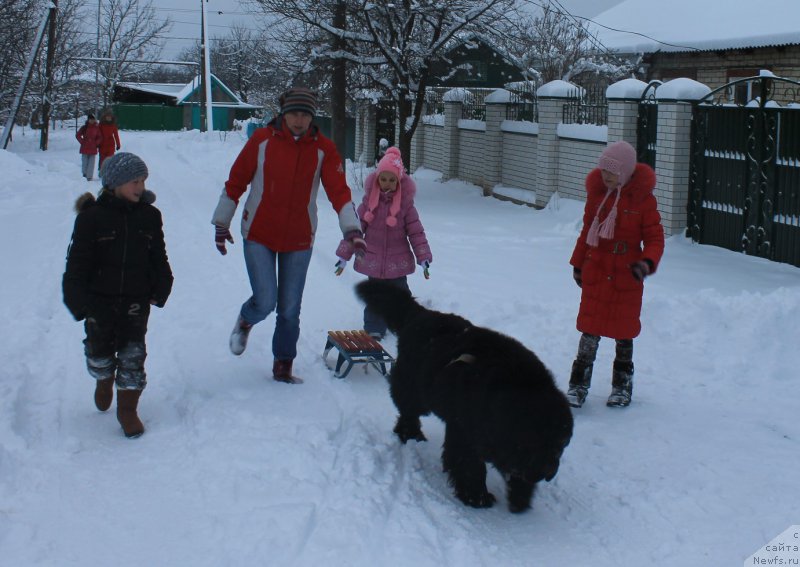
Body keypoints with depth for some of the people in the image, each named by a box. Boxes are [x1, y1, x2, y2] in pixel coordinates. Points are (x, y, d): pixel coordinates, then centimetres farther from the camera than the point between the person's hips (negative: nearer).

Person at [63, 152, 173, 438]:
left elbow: (158, 257, 11)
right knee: (100, 350, 11)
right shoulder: (92, 216, -8)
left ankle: (127, 408, 10)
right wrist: (79, 300, -10)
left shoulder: (149, 215, 3)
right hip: (100, 298, -1)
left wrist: (160, 288, 2)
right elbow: (78, 261, -6)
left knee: (133, 353, -2)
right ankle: (104, 380, 44)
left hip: (136, 299, 2)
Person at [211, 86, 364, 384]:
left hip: (299, 239, 2)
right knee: (265, 301, -10)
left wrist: (351, 228, -25)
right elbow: (236, 181, 0)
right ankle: (245, 322, 26)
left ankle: (283, 367, 25)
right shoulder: (262, 140, -7)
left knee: (289, 309, 8)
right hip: (258, 236, -2)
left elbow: (339, 190, -12)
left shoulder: (323, 149, -5)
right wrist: (221, 223, 3)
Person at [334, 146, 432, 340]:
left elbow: (416, 232, -4)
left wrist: (423, 257, -9)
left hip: (397, 262, -1)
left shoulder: (405, 202, -8)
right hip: (373, 260, 1)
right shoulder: (369, 200, -5)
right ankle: (374, 330, 20)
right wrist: (344, 255, -1)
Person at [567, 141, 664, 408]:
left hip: (626, 276, -2)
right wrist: (578, 263, 15)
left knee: (624, 330, 10)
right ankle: (579, 384, 11)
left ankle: (622, 386, 25)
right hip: (595, 273, 2)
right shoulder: (597, 193, 3)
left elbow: (655, 237, -7)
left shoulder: (642, 199, -8)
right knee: (590, 329, 3)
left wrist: (648, 262, -25)